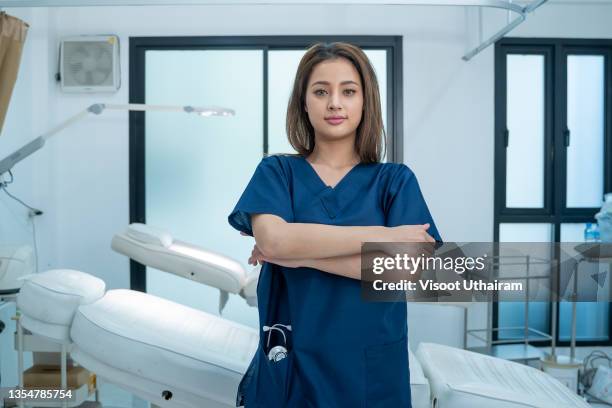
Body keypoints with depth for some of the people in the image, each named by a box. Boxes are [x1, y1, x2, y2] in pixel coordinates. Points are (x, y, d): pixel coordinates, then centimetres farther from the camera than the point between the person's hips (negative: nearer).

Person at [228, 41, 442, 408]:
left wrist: (301, 254, -16)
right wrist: (384, 235, -16)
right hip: (289, 366, 0)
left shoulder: (396, 179, 0)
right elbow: (272, 239, -19)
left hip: (372, 369, 0)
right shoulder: (276, 171, 0)